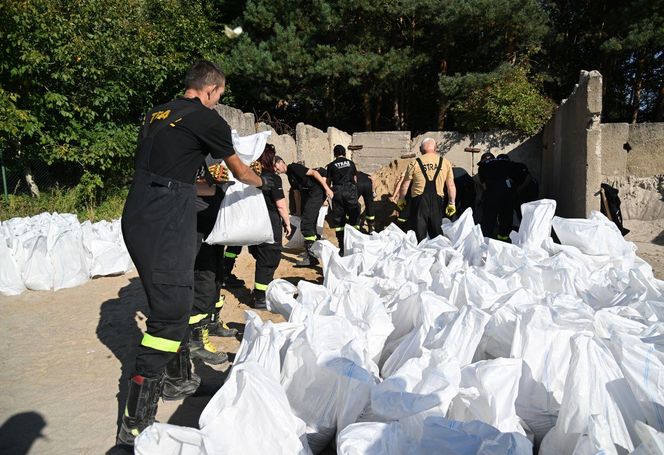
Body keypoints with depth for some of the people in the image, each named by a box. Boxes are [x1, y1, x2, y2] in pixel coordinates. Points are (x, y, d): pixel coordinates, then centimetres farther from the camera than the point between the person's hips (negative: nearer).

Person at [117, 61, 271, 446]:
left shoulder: (157, 114, 18)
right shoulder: (207, 119, -3)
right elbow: (241, 172, 11)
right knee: (171, 310, -7)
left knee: (176, 298, 19)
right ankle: (137, 422, -4)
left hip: (138, 216, 9)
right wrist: (265, 182, 32)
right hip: (166, 223, -9)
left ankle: (180, 376, 33)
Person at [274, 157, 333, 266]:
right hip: (309, 195, 10)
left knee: (305, 225, -14)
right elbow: (297, 193, 26)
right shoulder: (289, 175, 21)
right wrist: (299, 211, 25)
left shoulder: (293, 167, -7)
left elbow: (314, 172, -13)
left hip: (317, 192, -10)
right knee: (310, 225, 15)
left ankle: (311, 258, -11)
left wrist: (327, 188, -19)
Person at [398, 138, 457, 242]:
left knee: (419, 235, 3)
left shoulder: (414, 163, 0)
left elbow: (405, 185, 4)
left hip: (419, 201, -2)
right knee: (437, 234, 12)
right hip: (437, 201, 2)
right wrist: (451, 203, 14)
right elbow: (451, 186, 6)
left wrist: (401, 199, 18)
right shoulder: (445, 163, 5)